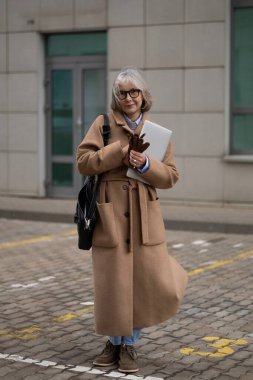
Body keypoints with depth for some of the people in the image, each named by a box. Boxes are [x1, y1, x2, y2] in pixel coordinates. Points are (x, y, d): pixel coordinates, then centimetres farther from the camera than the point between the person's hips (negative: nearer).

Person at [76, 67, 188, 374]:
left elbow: (171, 175, 6)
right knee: (112, 285, 3)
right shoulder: (104, 123, 4)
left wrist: (146, 165, -13)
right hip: (110, 215, -1)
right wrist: (120, 151, -15)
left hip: (145, 216, 2)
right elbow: (83, 162, -5)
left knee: (155, 286, -2)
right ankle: (115, 342, 27)